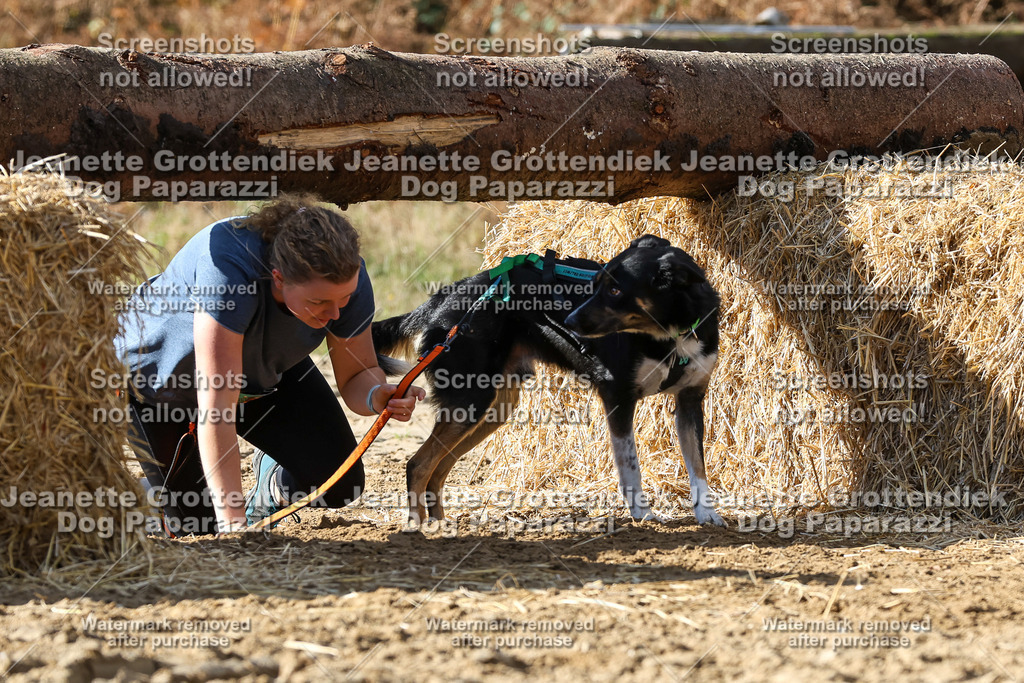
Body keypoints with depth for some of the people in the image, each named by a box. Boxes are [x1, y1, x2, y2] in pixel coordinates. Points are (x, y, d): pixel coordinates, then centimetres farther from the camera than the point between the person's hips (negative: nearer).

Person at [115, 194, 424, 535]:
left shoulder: (347, 275, -29)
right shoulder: (230, 267, -46)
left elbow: (357, 375, -14)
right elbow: (216, 404, -47)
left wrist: (378, 396, -40)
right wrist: (233, 522, -49)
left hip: (264, 370, 5)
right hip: (161, 373, -5)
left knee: (339, 484, -8)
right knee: (197, 525, -6)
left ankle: (269, 494, 25)